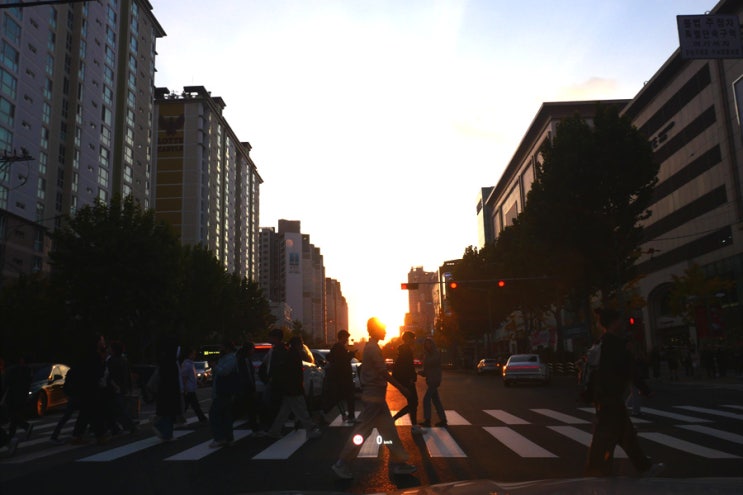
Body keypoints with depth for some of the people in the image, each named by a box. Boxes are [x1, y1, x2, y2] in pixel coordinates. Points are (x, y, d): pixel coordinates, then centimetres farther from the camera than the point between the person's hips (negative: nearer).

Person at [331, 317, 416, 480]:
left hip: (374, 395, 10)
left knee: (389, 429, 11)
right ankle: (342, 464, 5)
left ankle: (397, 463, 17)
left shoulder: (371, 347, 13)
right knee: (362, 430, -3)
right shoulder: (373, 348, -17)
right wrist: (402, 388, -12)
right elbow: (384, 373, -19)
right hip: (374, 396, -10)